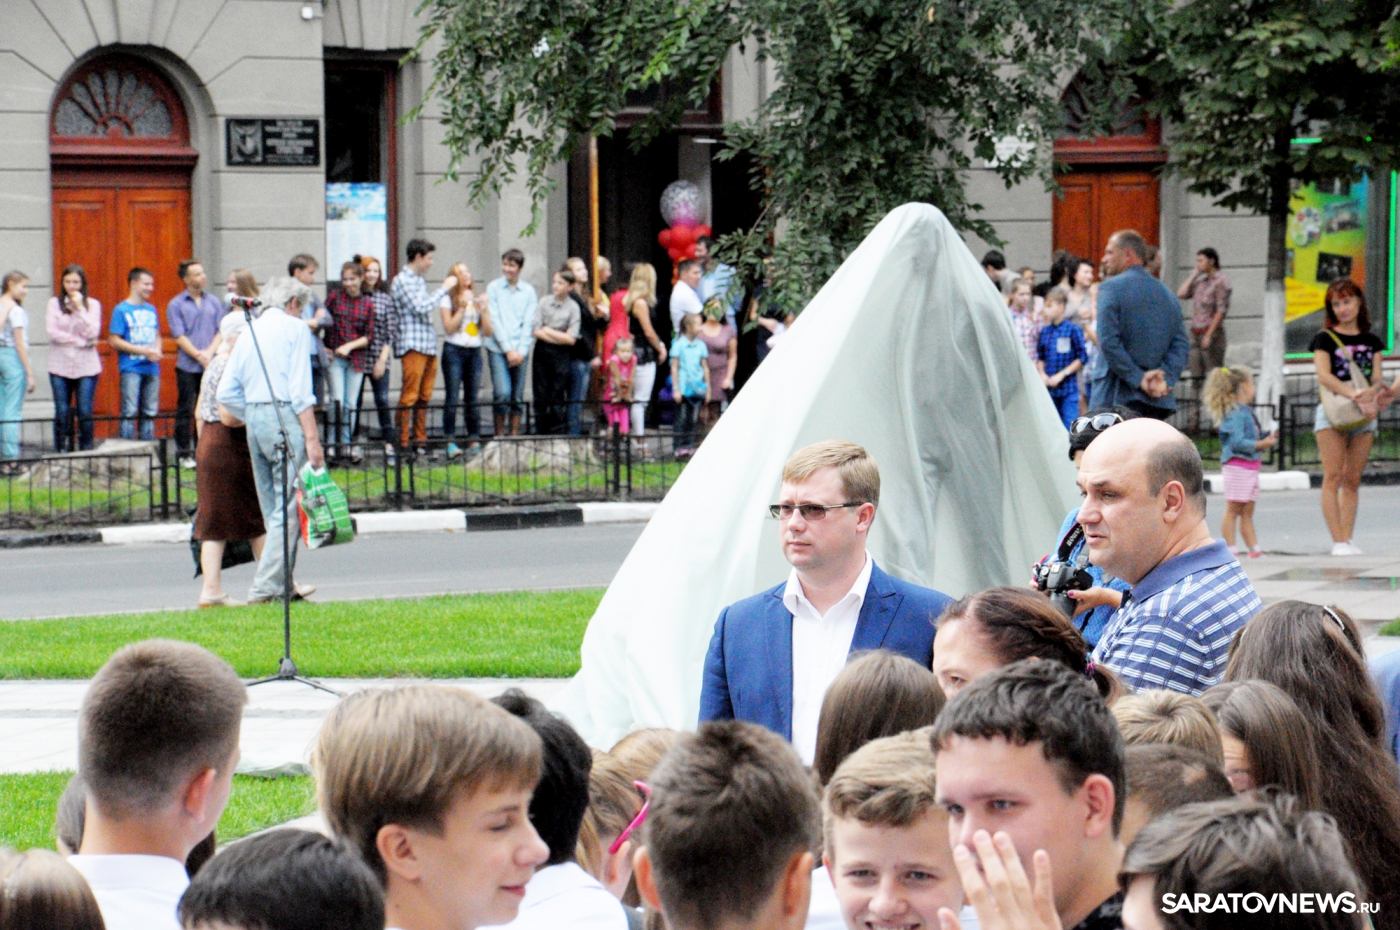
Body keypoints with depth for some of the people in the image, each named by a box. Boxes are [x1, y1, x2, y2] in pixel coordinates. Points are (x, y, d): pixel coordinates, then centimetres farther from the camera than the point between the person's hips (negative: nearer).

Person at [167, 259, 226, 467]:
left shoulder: (214, 302, 12)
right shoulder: (176, 305, 2)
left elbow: (221, 331, 7)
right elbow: (179, 336, -5)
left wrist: (210, 352, -9)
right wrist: (198, 355, -13)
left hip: (211, 365, 3)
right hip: (187, 366, -3)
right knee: (186, 411, -2)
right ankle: (184, 454, 3)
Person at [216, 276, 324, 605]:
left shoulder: (248, 333, 17)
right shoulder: (295, 329, -1)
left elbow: (226, 392, 11)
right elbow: (300, 389, -11)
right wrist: (312, 438, -13)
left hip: (253, 418, 7)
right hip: (286, 416, -7)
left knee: (272, 508, 14)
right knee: (288, 506, -6)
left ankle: (283, 583, 18)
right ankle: (266, 586, -13)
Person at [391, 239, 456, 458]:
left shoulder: (420, 280, 21)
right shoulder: (402, 280, -8)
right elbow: (420, 308, -16)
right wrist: (444, 288, -9)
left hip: (429, 346, 9)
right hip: (413, 345, -9)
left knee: (424, 397, 10)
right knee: (409, 397, -9)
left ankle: (420, 441, 14)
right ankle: (402, 444, -9)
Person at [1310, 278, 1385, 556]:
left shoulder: (1372, 341, 14)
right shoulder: (1325, 339, 3)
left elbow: (1377, 377, 4)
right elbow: (1323, 376, -11)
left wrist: (1373, 393, -20)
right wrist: (1355, 395, -24)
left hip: (1364, 414, 3)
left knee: (1353, 480, 3)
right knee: (1333, 477, -10)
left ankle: (1348, 539, 5)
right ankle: (1338, 541, -12)